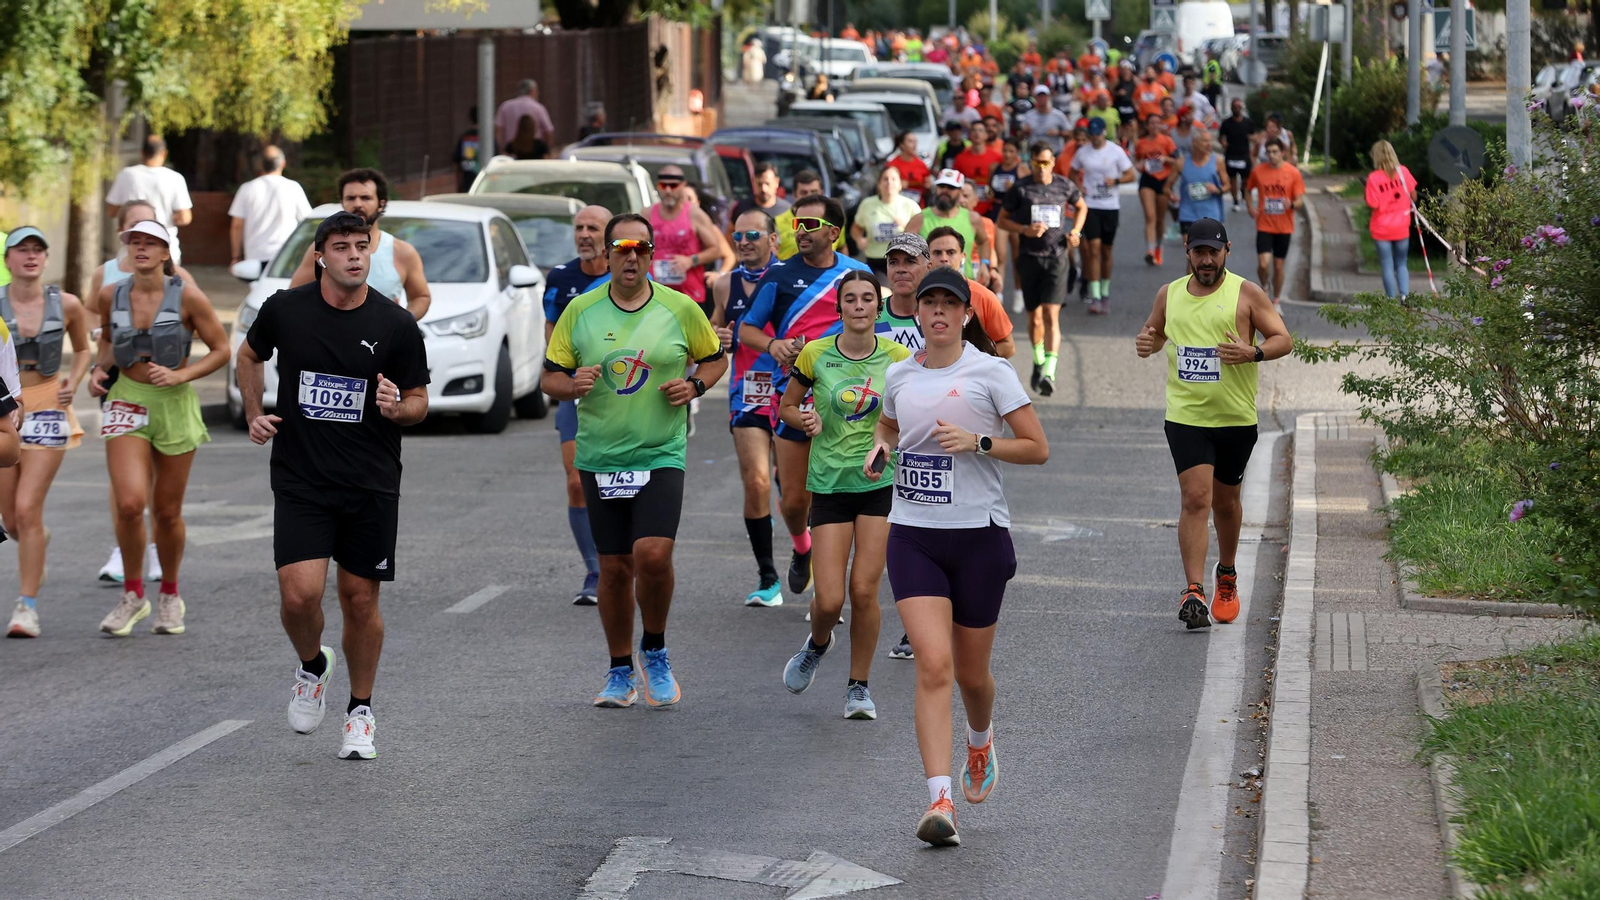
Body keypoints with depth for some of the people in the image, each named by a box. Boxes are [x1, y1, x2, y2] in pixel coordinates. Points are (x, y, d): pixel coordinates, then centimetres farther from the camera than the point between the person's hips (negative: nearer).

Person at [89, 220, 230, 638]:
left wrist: (180, 375, -16)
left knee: (168, 512, 6)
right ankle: (132, 595, 2)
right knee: (130, 503, -17)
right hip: (127, 403, 1)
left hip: (174, 404, -1)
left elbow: (221, 349, -4)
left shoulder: (187, 297, -10)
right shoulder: (111, 296, -1)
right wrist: (99, 369, 1)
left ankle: (169, 595, 30)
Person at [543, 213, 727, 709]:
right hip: (599, 458, 2)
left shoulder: (680, 309, 0)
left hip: (661, 457, -2)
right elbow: (550, 377, 7)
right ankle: (620, 672, 22)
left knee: (653, 555, -19)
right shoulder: (581, 310, 2)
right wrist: (572, 385, -15)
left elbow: (716, 358, 14)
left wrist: (695, 385, -6)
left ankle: (655, 651, 6)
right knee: (614, 567, 6)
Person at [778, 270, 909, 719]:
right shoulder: (815, 355, -3)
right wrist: (805, 420, -10)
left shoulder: (897, 358, -2)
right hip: (829, 483, 0)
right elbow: (787, 405, 11)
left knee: (864, 590, -4)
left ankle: (859, 686, 14)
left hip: (880, 482, 0)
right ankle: (817, 644, 30)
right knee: (829, 599, -6)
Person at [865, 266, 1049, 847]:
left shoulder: (991, 373, -4)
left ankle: (980, 741, 46)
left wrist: (978, 442, -18)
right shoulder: (900, 375, 8)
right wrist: (880, 447, 7)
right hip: (912, 536, 2)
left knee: (971, 671, 10)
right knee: (933, 664, -15)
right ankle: (939, 802, -19)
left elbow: (1037, 449, -4)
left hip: (979, 534, -2)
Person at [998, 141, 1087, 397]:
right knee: (1035, 318, 9)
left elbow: (1081, 207, 22)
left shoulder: (1065, 186, 3)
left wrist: (1075, 232, 5)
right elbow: (1003, 219, 5)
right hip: (1029, 258, 1)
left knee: (1051, 315, -14)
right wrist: (1025, 230, -13)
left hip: (1057, 258, -1)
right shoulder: (1020, 189, -2)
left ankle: (1049, 373, -23)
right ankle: (1038, 362, 35)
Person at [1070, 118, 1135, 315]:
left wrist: (1116, 180, -17)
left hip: (1111, 206, 0)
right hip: (1090, 205, 0)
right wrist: (1078, 187, 0)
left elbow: (1130, 175, 1)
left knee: (1106, 250, 9)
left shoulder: (1116, 151, -2)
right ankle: (1095, 297, -13)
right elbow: (1073, 173, 19)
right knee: (1094, 248, -11)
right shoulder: (1082, 153, 4)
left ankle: (1105, 292, 25)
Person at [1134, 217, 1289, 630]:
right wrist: (1147, 343, -2)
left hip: (1235, 418, 0)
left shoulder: (1245, 294, -3)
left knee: (1225, 500, 14)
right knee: (1195, 498, -14)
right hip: (1185, 416, 0)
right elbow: (1156, 332, 22)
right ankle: (1194, 592, -19)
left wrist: (1253, 352, -22)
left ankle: (1227, 576, 39)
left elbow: (1283, 339, -2)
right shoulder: (1169, 294, 6)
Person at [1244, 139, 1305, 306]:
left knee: (1278, 266, 7)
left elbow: (1300, 201, -3)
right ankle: (1265, 287, 18)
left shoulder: (1293, 173, -5)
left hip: (1284, 227, 0)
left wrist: (1292, 205, -26)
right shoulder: (1257, 172, -2)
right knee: (1263, 264, -14)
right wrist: (1250, 208, 3)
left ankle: (1276, 301, 24)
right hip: (1264, 226, 0)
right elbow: (1248, 189, 18)